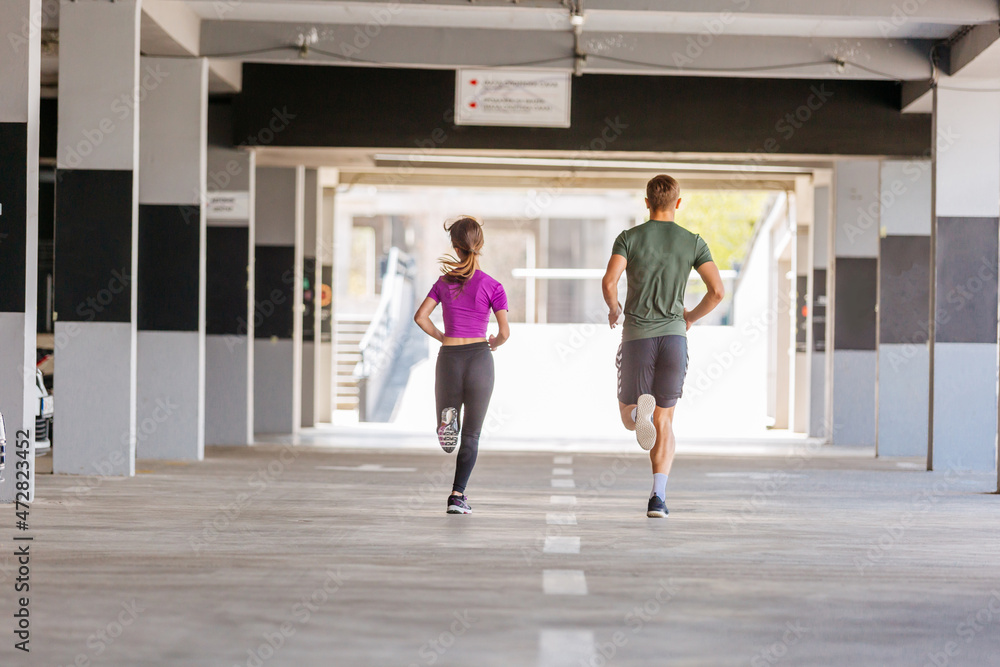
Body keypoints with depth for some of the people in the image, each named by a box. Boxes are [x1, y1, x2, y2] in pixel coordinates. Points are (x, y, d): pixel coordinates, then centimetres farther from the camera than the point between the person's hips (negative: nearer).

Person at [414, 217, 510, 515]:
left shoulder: (445, 281, 4)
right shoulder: (492, 286, -3)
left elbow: (420, 317, -1)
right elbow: (505, 331, -7)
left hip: (449, 357, 2)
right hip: (479, 358, -2)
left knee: (449, 437, 16)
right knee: (471, 435, 8)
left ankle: (447, 420, -19)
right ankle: (457, 496, 1)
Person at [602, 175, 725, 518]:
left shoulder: (629, 238, 1)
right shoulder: (693, 242, 4)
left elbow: (609, 281, -13)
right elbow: (717, 290, -4)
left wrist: (613, 307, 9)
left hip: (637, 336, -1)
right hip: (674, 335, 1)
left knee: (629, 418, 13)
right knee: (664, 422, 8)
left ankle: (640, 410, -27)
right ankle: (658, 496, -8)